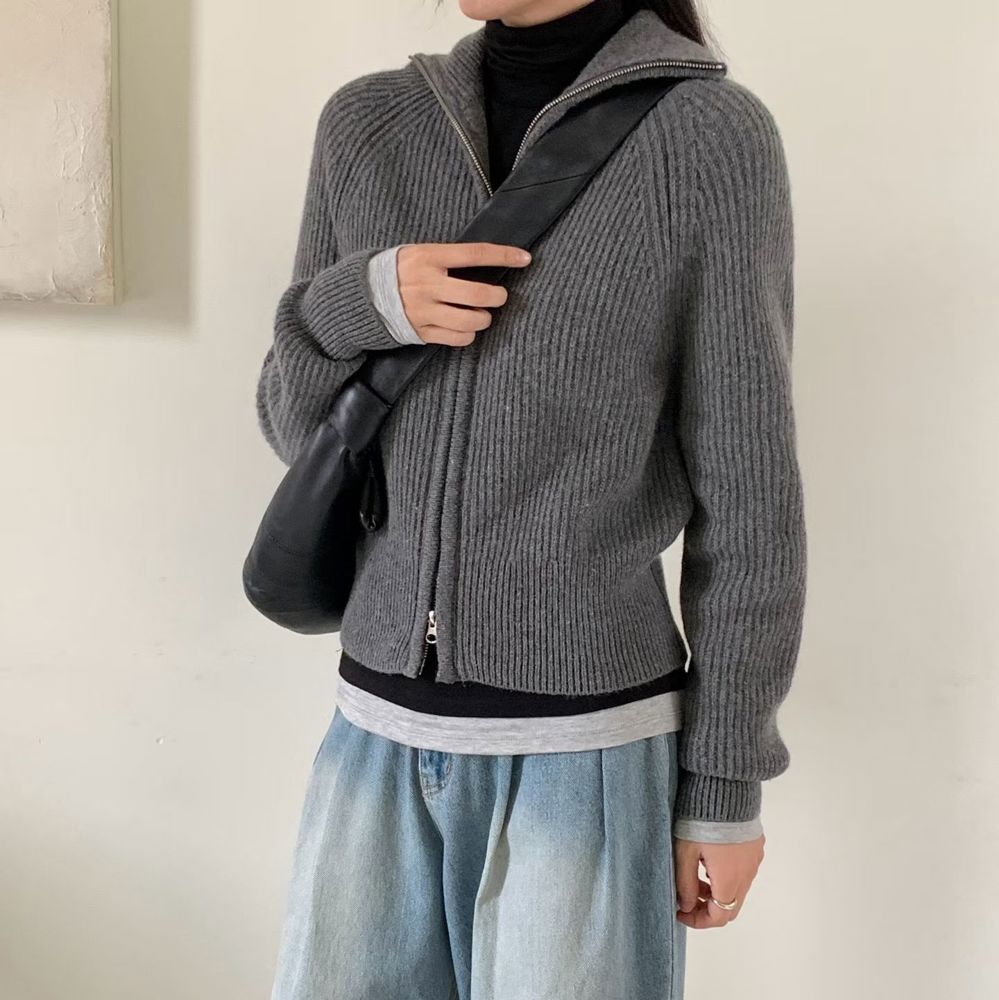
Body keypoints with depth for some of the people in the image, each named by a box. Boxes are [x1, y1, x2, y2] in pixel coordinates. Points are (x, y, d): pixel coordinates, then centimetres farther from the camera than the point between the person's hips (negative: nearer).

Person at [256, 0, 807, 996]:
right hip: (383, 734, 4)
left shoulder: (713, 135, -8)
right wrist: (360, 304, -13)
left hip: (585, 749, -4)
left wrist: (728, 782, -4)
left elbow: (744, 490, -6)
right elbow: (300, 426, 9)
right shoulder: (367, 124, 4)